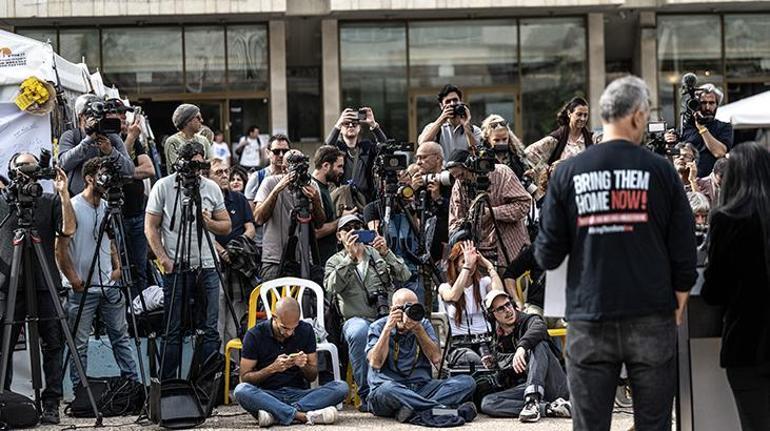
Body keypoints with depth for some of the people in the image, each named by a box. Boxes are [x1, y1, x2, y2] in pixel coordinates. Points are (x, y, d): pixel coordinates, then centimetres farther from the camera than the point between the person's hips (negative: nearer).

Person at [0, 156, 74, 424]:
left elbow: (68, 229, -4)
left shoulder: (51, 202, 10)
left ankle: (51, 405, 4)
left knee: (51, 346, -1)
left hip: (45, 285, 0)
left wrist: (64, 194, -11)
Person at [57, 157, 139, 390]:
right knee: (79, 343, 1)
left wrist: (117, 267, 9)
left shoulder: (107, 207, 11)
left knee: (120, 336, 10)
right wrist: (75, 281, -14)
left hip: (109, 285, 7)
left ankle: (132, 382, 16)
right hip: (81, 290, -6)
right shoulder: (72, 208, -11)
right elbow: (60, 249, -13)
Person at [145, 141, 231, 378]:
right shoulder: (163, 187, -1)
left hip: (206, 267, 3)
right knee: (173, 330, 1)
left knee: (209, 329, 5)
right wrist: (163, 259, -11)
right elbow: (151, 227, -1)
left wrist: (209, 223, -9)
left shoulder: (211, 188, 8)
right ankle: (167, 382, 8)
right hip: (175, 268, -3)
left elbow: (226, 226, 13)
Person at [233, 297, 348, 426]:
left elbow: (313, 376, 8)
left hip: (299, 394, 2)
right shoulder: (255, 335, -4)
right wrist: (273, 368, -19)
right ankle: (301, 415, -41)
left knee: (341, 387, -23)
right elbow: (245, 378, -4)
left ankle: (275, 414, -34)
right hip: (267, 395, -2)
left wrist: (303, 366, -15)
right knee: (241, 390, -34)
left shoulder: (306, 331, 3)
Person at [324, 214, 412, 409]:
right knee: (359, 331, -39)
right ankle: (367, 395, -28)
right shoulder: (335, 262, 12)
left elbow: (404, 276, 3)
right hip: (357, 320, -2)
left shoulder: (377, 254, 18)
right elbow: (331, 287, -11)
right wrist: (350, 256, -19)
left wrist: (386, 253, -12)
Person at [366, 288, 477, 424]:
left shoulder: (424, 325, 14)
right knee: (388, 389, -41)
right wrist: (388, 328, -13)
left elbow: (436, 358, 0)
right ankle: (444, 409, -46)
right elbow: (376, 363, -12)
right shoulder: (378, 327, 4)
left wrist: (418, 329, -8)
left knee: (467, 382, -18)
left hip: (421, 388, 4)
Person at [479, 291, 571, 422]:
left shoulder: (529, 321, 5)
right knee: (487, 403, -20)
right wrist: (493, 365, 6)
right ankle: (548, 408, -30)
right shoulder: (499, 343, 21)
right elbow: (503, 381, 25)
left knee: (539, 344, -28)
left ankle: (532, 401, -44)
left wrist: (521, 347, -40)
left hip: (555, 385, -4)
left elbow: (539, 327, -24)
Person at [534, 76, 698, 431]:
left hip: (589, 324, 0)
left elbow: (548, 256, -1)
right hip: (652, 321, 0)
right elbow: (684, 251, -1)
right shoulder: (660, 170, -2)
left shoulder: (568, 173, -1)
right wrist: (678, 304, 13)